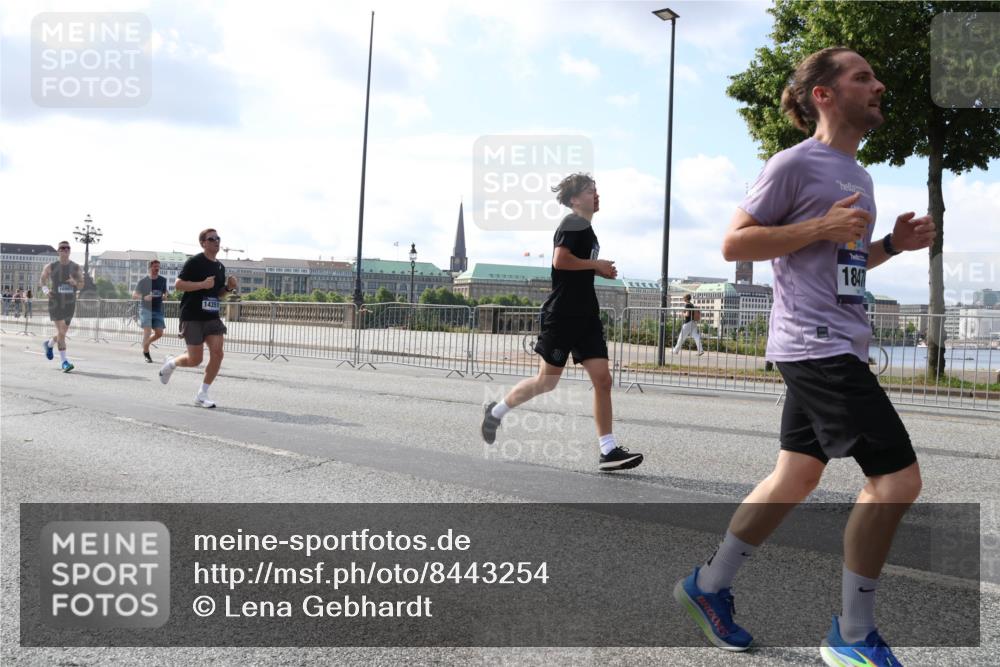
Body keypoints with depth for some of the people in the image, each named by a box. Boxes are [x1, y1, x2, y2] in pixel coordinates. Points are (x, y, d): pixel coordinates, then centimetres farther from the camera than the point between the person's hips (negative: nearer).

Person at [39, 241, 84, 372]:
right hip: (55, 303, -3)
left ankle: (48, 344, 45)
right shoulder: (51, 266, 0)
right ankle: (65, 362, -8)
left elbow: (81, 284, 6)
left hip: (69, 304, 3)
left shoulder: (76, 267, 4)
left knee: (62, 333, 12)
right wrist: (45, 290, -6)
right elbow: (42, 280, 15)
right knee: (61, 332, -14)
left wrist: (75, 283, -18)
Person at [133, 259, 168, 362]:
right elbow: (134, 295, -2)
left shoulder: (163, 280, 8)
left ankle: (146, 344, 26)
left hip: (158, 310, 4)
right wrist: (144, 297, -21)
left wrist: (165, 296, -3)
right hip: (145, 309, -4)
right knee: (147, 331, -13)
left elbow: (165, 293, 21)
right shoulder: (143, 281, -2)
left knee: (159, 333, -3)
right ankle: (146, 354, 3)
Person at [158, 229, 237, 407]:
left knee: (217, 353, -10)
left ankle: (202, 395, 3)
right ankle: (170, 364, 33)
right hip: (192, 317, -6)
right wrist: (202, 284, -23)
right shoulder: (195, 262, -9)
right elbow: (178, 285, -13)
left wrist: (228, 287, 3)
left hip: (212, 317, 6)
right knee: (195, 360, -2)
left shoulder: (220, 267, 13)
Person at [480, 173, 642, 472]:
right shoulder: (573, 223, -9)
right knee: (547, 381, 0)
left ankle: (608, 451, -3)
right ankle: (496, 411, 22)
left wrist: (601, 272, 13)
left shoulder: (586, 228, 19)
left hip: (586, 316, 9)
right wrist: (596, 264, -13)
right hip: (562, 315, -8)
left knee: (602, 379, -3)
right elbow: (560, 260, -23)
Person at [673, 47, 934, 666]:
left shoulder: (857, 174, 19)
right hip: (817, 344, -10)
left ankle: (710, 585, 25)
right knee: (898, 477, -9)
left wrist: (894, 243, 10)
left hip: (838, 347, 10)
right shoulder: (796, 163, -9)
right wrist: (822, 226, -19)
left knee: (797, 476, 13)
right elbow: (733, 244, -11)